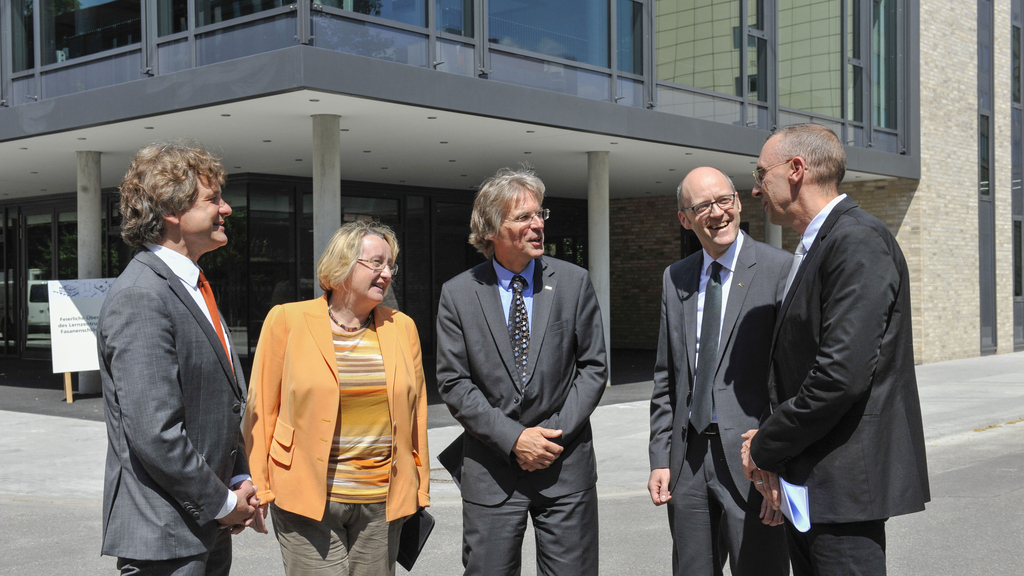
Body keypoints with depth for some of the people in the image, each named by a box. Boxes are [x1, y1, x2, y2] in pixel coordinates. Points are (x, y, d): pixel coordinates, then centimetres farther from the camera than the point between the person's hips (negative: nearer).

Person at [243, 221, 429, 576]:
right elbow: (261, 407, 1)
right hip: (306, 498, -3)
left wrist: (418, 489, 14)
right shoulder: (288, 320, -1)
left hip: (382, 502, 3)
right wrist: (258, 488, -1)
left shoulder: (401, 327, 9)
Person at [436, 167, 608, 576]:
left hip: (566, 464, 1)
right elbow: (453, 383, -3)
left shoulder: (574, 283, 1)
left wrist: (557, 434, -8)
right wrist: (513, 438, -12)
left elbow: (593, 367, 3)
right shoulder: (458, 294, -1)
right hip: (491, 469, 0)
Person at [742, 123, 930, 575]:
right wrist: (771, 440, 5)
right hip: (805, 482, 10)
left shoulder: (859, 242, -16)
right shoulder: (814, 248, 16)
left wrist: (765, 448, -14)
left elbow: (843, 374, -24)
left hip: (844, 482, -10)